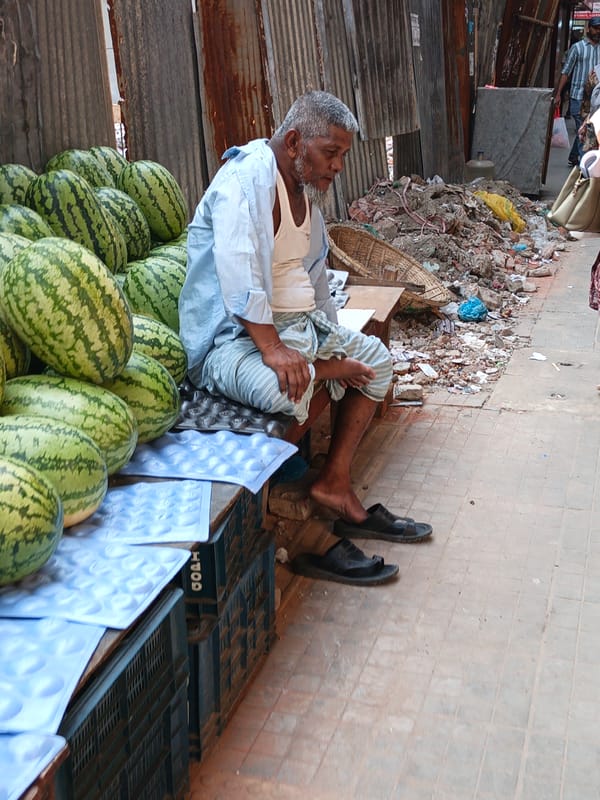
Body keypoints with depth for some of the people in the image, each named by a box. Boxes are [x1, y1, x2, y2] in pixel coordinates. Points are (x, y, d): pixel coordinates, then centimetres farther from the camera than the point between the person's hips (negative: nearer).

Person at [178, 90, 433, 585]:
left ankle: (336, 487, 4)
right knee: (286, 389, -37)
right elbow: (239, 273, -29)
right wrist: (273, 349, -37)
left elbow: (314, 275, 21)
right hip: (235, 336, -10)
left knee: (376, 357, 13)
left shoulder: (306, 190, 16)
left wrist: (331, 337, 9)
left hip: (299, 326, 10)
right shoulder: (245, 182, -15)